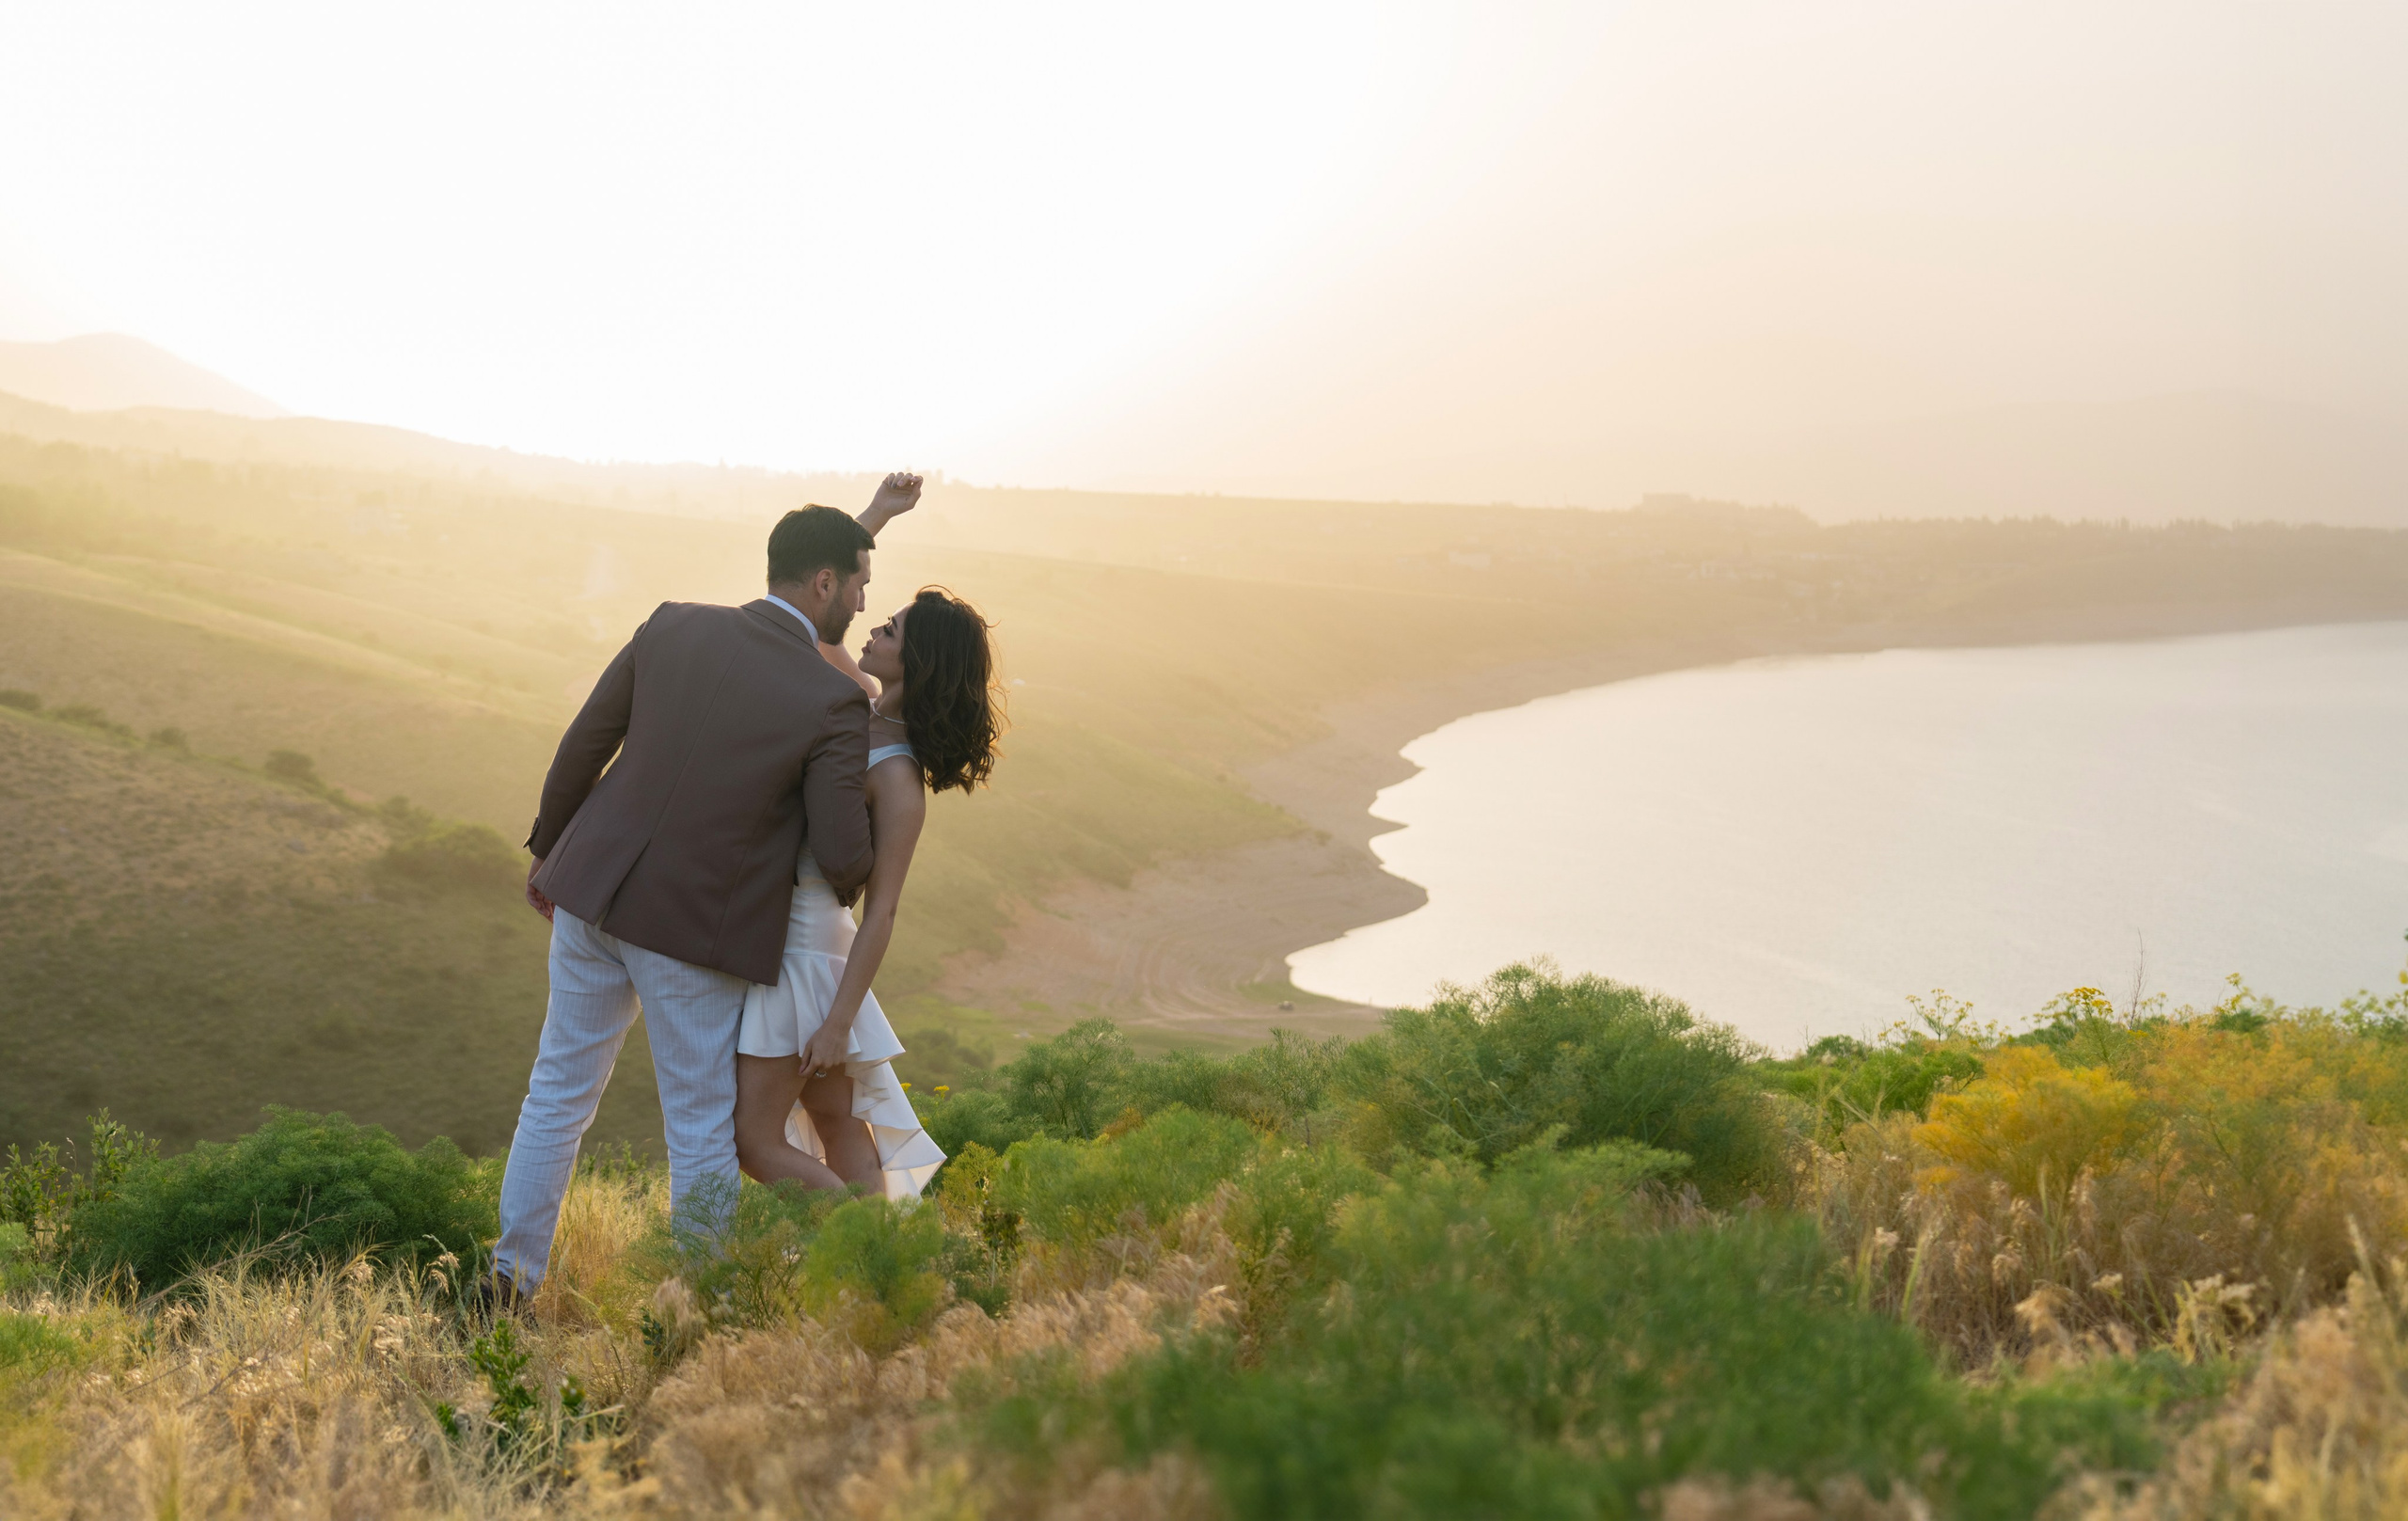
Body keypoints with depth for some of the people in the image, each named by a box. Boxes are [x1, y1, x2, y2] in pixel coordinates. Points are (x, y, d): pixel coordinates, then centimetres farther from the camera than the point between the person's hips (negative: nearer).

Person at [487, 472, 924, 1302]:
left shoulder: (672, 626, -3)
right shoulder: (836, 704, -17)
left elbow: (584, 742, 6)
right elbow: (842, 857, -15)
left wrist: (549, 847, 23)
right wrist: (850, 883, 11)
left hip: (595, 890, 5)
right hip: (695, 927, -5)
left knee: (559, 1092, 18)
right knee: (702, 1128, 11)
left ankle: (512, 1278, 25)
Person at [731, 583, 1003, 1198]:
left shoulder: (899, 779, -21)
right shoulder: (865, 699, 1)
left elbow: (880, 915, -21)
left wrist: (837, 1024, -21)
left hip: (801, 945, -9)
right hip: (771, 931, 9)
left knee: (755, 1142, -4)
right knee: (839, 1127, 13)